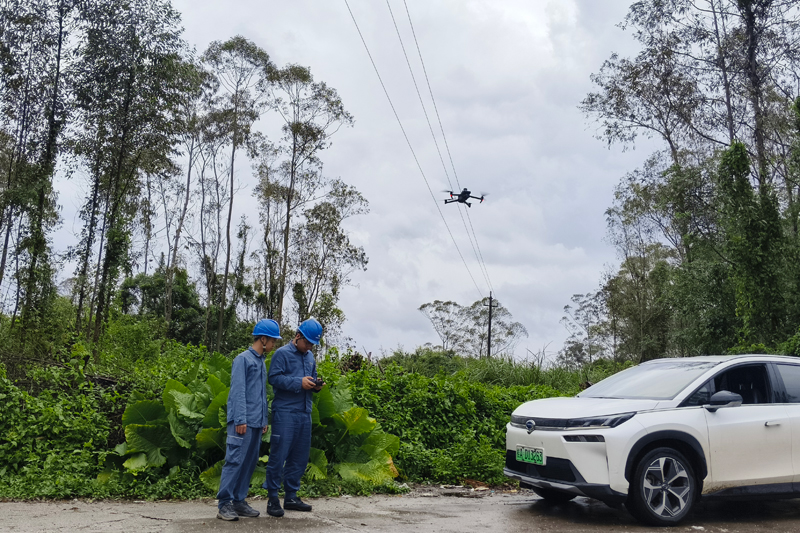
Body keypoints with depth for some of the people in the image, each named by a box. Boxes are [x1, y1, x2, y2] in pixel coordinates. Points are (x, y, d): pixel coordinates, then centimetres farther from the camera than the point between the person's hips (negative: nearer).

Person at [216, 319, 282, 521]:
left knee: (250, 462, 9)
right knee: (235, 460, -7)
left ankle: (239, 501, 16)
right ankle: (224, 503, -1)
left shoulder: (261, 362, 17)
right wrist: (240, 419, -17)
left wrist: (264, 419, 18)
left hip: (256, 422, 8)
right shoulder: (243, 359, -8)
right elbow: (238, 391, -13)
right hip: (243, 421, -8)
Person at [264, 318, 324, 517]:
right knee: (279, 454, -6)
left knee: (300, 456, 11)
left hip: (304, 412, 7)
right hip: (285, 412, -7)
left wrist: (316, 385, 3)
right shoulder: (282, 353, -4)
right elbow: (274, 378, -13)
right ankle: (272, 498, 3)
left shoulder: (310, 357, 17)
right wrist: (299, 383, -19)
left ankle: (291, 496, 21)